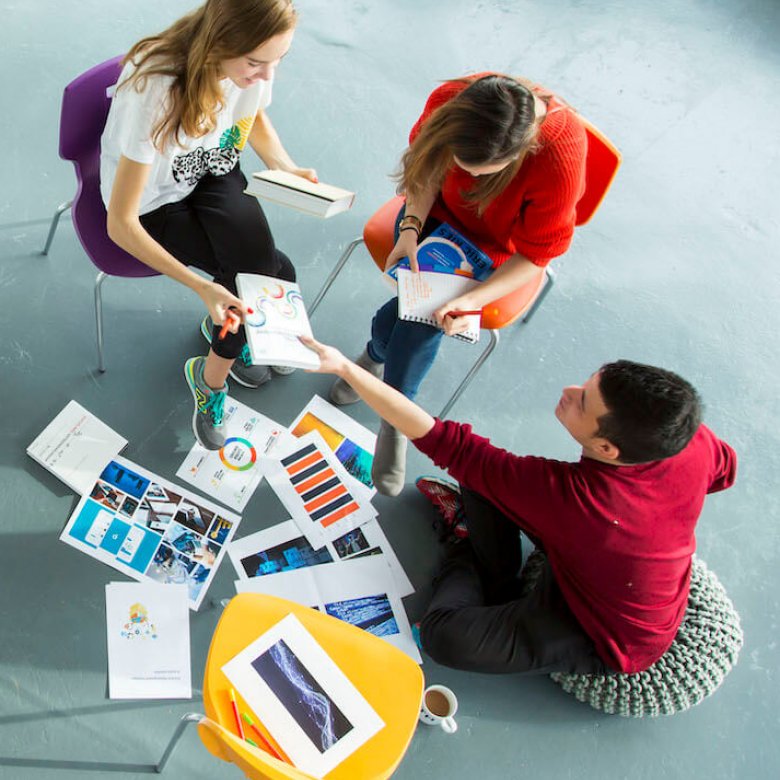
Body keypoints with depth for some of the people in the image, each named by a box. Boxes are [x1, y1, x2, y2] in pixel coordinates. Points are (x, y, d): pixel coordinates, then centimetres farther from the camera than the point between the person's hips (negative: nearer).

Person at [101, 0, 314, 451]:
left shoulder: (251, 62, -21)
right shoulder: (155, 89, -38)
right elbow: (121, 225, -33)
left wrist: (289, 170, -13)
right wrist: (201, 287, -41)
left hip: (213, 174, 5)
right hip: (155, 203, -5)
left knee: (263, 268, -19)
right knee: (272, 275, -17)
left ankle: (212, 375, 12)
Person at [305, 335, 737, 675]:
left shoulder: (565, 495, -43)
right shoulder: (697, 445, -27)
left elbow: (443, 442, -40)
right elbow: (725, 469, 0)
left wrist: (344, 367, -36)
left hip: (610, 643, -6)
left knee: (443, 634, -19)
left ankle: (467, 549, 13)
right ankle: (493, 577, 24)